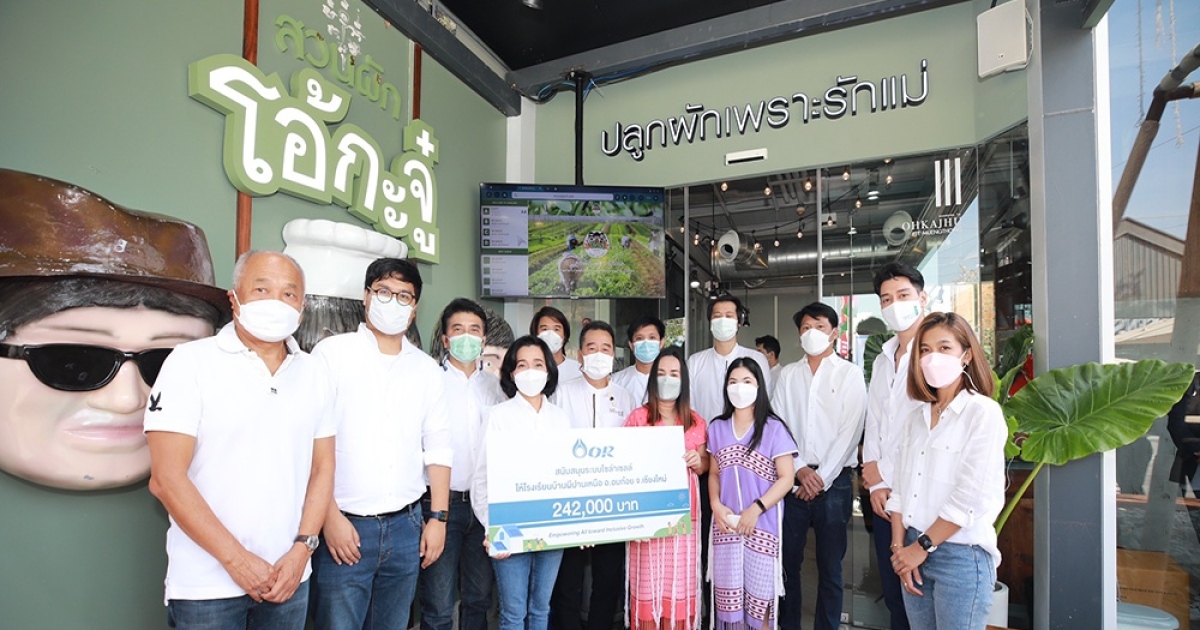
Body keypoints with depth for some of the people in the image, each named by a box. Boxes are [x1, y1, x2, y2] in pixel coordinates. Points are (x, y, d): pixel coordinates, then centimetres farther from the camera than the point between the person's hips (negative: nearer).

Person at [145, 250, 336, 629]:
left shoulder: (314, 374, 4)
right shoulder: (191, 362, -9)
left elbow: (322, 468, 6)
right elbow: (166, 479, -13)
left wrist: (302, 548, -5)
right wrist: (236, 558, -14)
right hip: (206, 586, -3)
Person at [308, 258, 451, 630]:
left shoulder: (427, 369, 9)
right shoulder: (332, 353, -2)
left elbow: (437, 448, 10)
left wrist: (438, 517, 4)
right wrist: (330, 516, -10)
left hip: (406, 527, 4)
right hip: (345, 526, -3)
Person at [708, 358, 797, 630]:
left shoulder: (773, 428, -4)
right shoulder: (717, 428, 9)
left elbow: (786, 478, -6)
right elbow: (714, 473, 13)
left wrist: (756, 509, -16)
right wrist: (716, 505, -5)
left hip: (762, 526, -3)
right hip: (725, 525, 3)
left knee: (760, 594, 3)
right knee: (727, 595, 6)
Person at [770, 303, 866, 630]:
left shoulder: (850, 373, 1)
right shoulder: (787, 374, 9)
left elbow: (850, 431, -6)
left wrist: (821, 477, -10)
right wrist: (800, 469, -8)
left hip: (835, 480, -2)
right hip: (793, 479, 3)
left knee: (830, 566, 5)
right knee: (788, 560, 7)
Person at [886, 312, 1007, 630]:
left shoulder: (983, 412, -9)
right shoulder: (918, 417, 10)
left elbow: (971, 497, -15)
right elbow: (900, 487, 8)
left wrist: (922, 547, -10)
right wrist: (900, 547, -1)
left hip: (961, 555, -6)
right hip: (913, 554, 6)